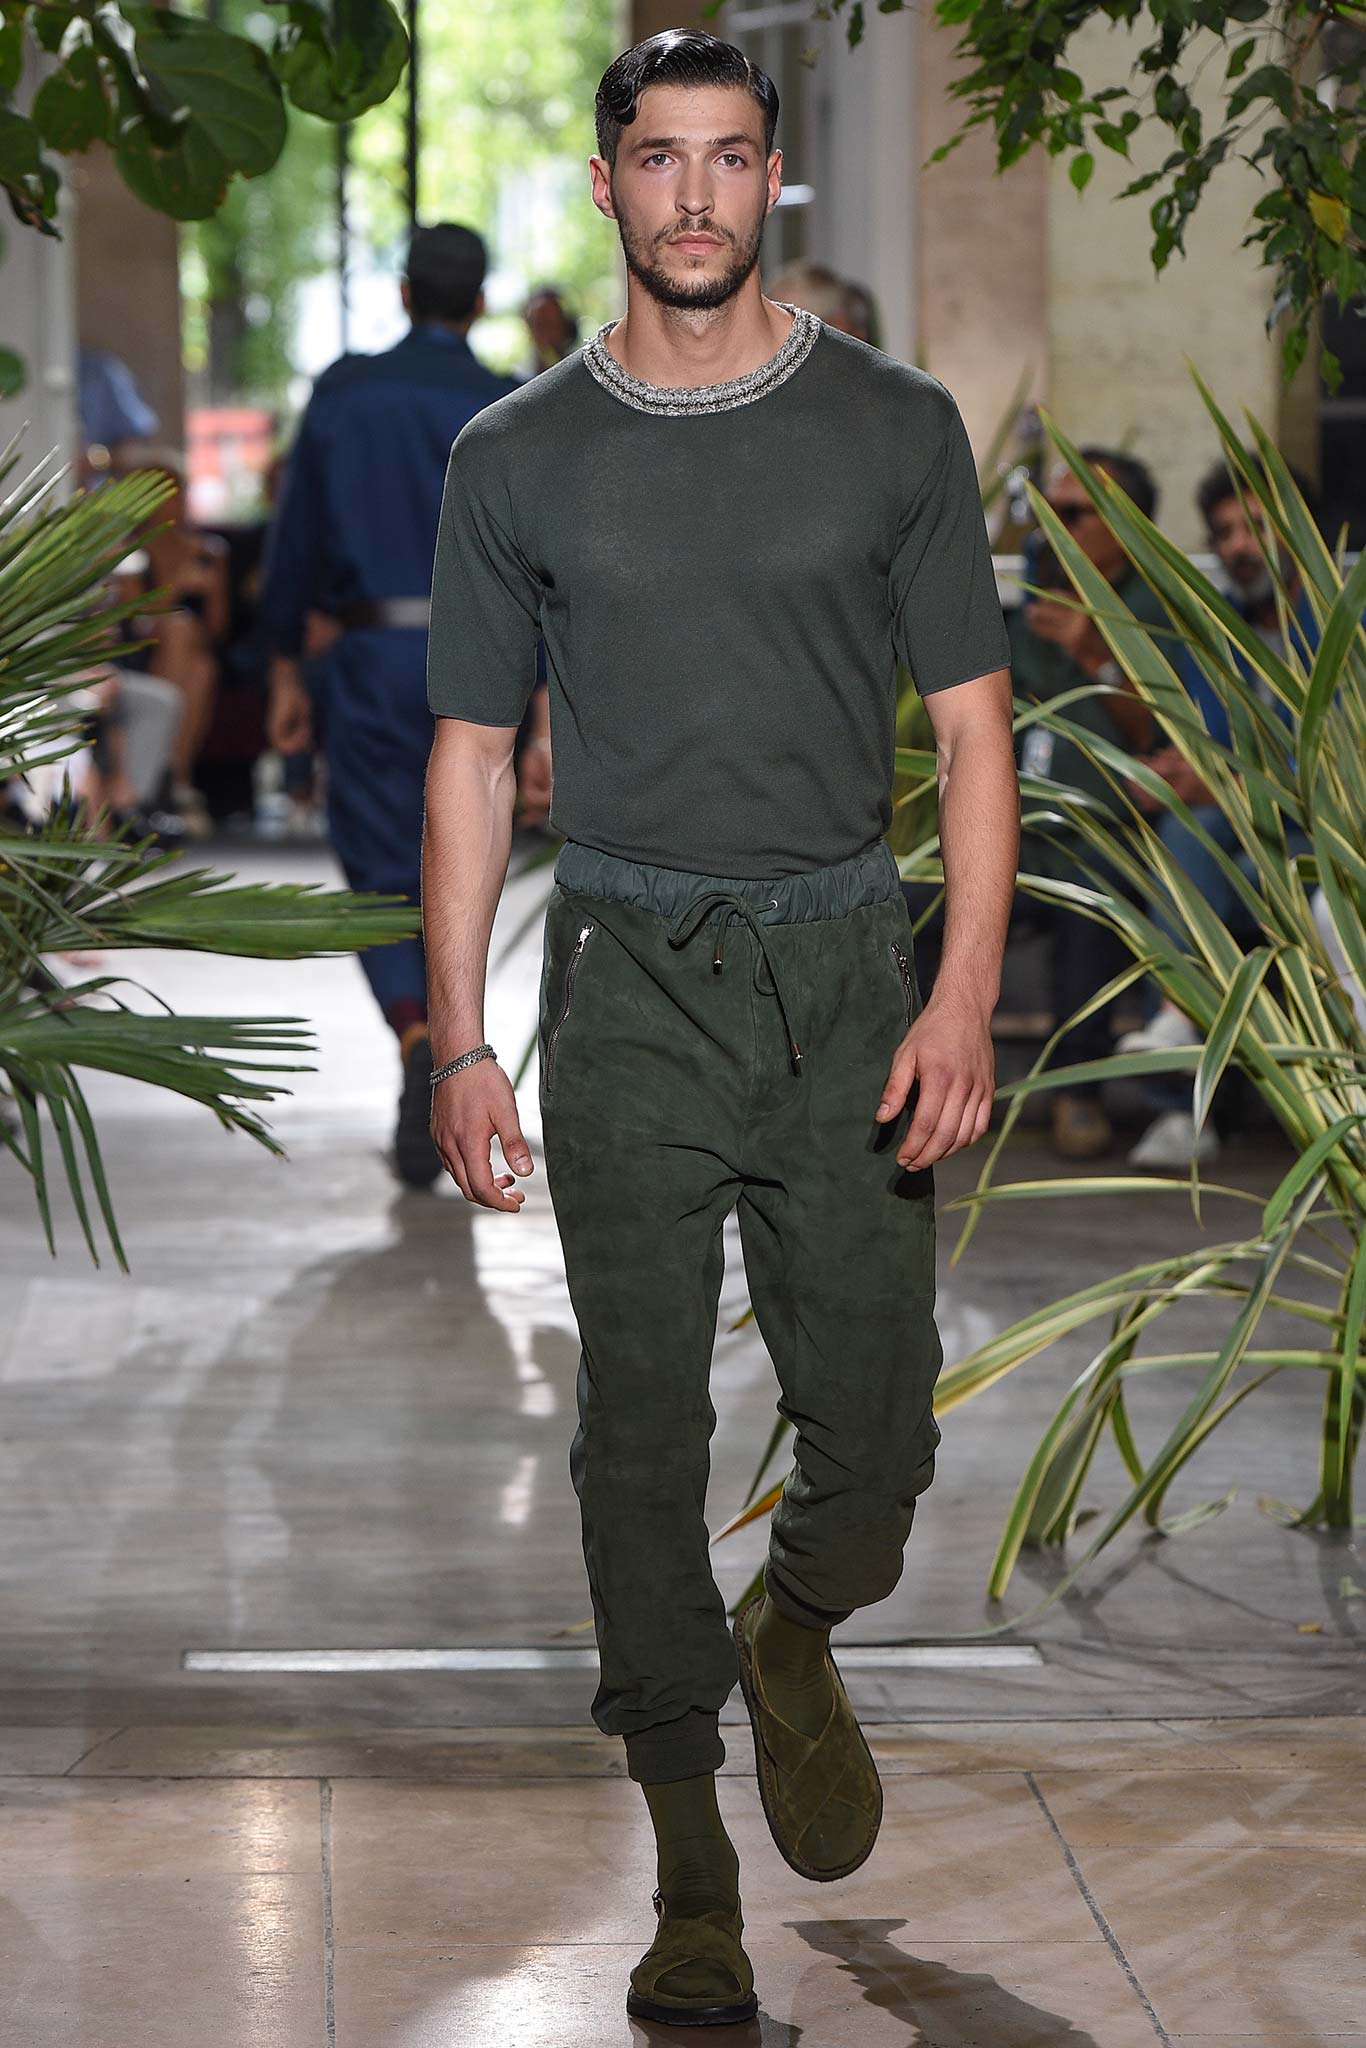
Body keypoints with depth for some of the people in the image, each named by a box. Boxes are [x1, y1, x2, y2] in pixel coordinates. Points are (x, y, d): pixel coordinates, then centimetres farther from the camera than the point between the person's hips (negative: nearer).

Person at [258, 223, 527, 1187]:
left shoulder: (342, 393, 2)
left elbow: (296, 538, 4)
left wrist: (287, 670, 13)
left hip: (367, 660, -1)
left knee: (382, 872, 1)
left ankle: (419, 1043, -26)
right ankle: (445, 1099, 20)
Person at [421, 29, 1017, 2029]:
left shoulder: (895, 427, 3)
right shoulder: (519, 459, 4)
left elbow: (974, 728, 3)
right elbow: (473, 756, 7)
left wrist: (966, 999, -8)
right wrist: (460, 1042, 1)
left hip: (845, 971, 0)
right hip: (629, 982, 0)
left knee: (875, 1427, 0)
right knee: (645, 1435, 0)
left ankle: (797, 1641, 34)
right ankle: (692, 1869, 11)